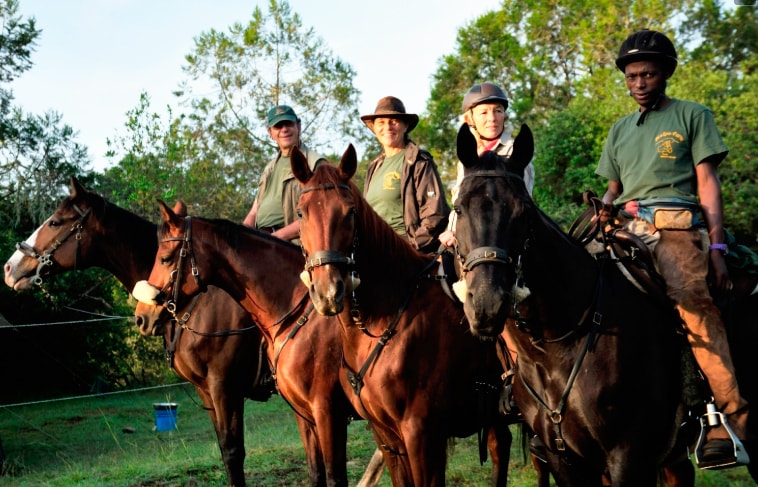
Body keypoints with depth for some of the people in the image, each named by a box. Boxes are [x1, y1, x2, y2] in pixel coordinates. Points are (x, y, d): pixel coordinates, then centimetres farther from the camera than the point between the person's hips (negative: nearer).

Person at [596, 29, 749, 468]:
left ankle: (731, 421, -28)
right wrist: (601, 210, 4)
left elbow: (707, 182, 5)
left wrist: (716, 245, -5)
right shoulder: (620, 130, 26)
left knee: (691, 297, -25)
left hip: (676, 223, -4)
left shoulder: (692, 116, 13)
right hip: (626, 229, 5)